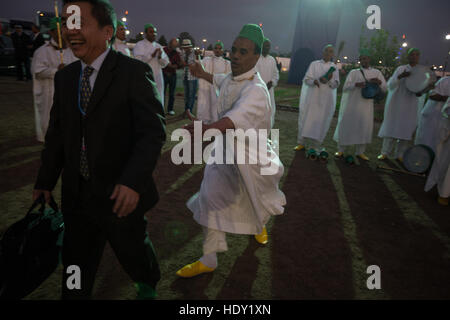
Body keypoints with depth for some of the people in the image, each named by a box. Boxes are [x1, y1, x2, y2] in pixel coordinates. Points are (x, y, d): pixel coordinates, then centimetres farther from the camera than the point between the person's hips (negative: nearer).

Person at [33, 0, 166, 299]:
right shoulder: (65, 77, 6)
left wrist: (133, 181, -32)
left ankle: (148, 285, 52)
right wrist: (46, 181, 11)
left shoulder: (134, 72, -13)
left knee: (134, 251, 19)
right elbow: (57, 133, 12)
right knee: (75, 264, 16)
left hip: (121, 195, -4)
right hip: (76, 194, 5)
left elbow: (153, 131, -21)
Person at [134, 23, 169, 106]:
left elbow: (165, 63, 12)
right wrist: (152, 55, -23)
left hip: (157, 79, 5)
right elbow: (138, 60, -13)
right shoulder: (140, 45, 0)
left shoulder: (159, 46, 16)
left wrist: (160, 57, -9)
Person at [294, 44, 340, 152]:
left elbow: (335, 85, 2)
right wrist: (315, 81, -20)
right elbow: (306, 79, 1)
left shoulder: (334, 68, 6)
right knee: (306, 119, 1)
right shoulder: (314, 64, 6)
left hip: (326, 99, 0)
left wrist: (330, 79, -19)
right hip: (312, 97, 0)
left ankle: (314, 146, 5)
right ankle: (302, 143, 12)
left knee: (320, 121, -1)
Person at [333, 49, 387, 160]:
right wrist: (356, 84, -23)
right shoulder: (354, 72, 6)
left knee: (365, 127, -1)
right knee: (346, 125, -1)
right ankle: (340, 150, 9)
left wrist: (379, 82, -13)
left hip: (367, 105, 2)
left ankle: (360, 152, 11)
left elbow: (384, 89, 9)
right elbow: (345, 87, -4)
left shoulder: (376, 73, 12)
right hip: (352, 104, -1)